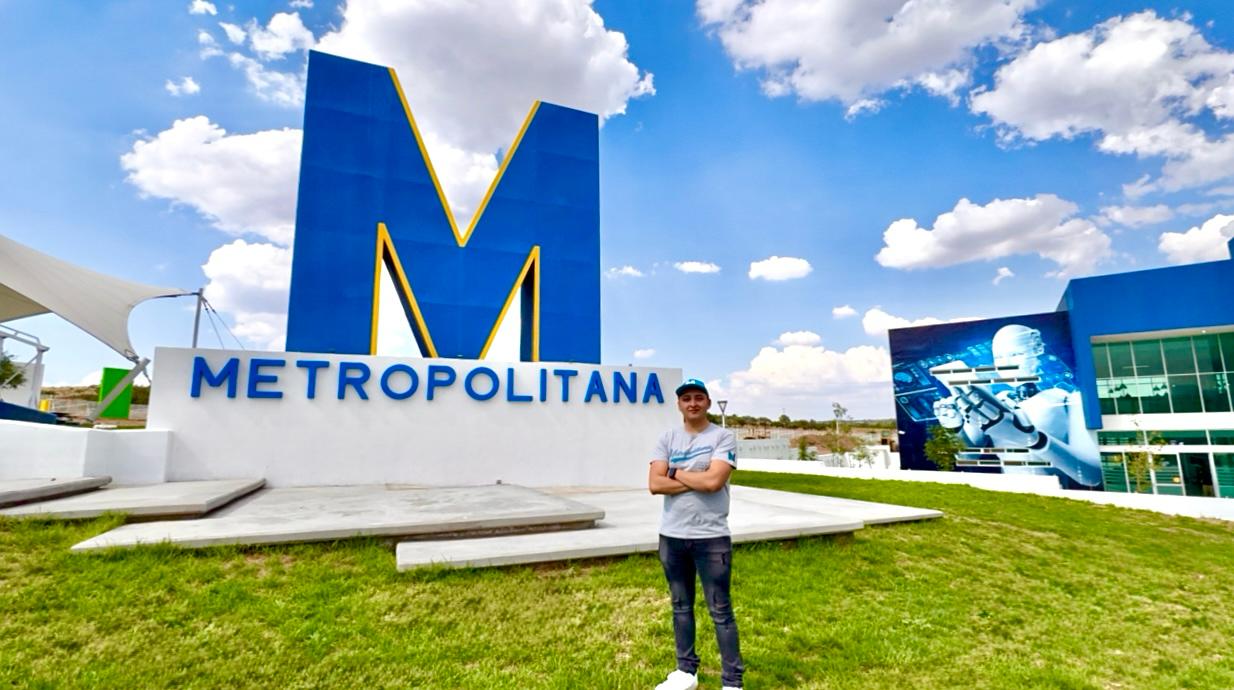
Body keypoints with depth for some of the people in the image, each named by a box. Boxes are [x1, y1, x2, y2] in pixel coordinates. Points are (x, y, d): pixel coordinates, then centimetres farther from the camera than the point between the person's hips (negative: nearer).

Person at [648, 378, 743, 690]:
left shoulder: (723, 437, -6)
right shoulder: (668, 438, 5)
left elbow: (713, 481, -20)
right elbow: (655, 484, -7)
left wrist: (676, 473, -7)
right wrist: (698, 481, -12)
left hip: (711, 537, -4)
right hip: (671, 536, 5)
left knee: (720, 611, 4)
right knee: (681, 607, 17)